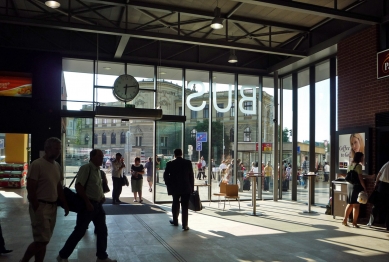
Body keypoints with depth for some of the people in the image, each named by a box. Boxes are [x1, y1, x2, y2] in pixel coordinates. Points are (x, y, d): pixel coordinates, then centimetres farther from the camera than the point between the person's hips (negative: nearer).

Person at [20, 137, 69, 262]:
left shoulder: (58, 166, 10)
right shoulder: (37, 164, -14)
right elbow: (30, 188, -16)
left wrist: (65, 205, 14)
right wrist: (36, 208, -18)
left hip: (53, 206, 7)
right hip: (40, 206, -7)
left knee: (44, 240, 13)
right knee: (41, 241, -7)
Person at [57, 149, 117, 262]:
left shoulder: (97, 170, 11)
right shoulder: (86, 168, -16)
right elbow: (78, 186, -21)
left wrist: (102, 196, 8)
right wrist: (87, 203, -21)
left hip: (98, 204, 9)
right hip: (88, 204, -9)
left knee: (102, 231, 12)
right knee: (79, 231, 1)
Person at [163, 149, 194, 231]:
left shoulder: (170, 163, -3)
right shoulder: (188, 163, -4)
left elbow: (165, 175, -3)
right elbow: (191, 176, -2)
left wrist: (169, 185, 8)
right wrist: (192, 187, 4)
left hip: (174, 188, 1)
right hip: (186, 188, -1)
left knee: (175, 204, 20)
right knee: (185, 206, 0)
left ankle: (175, 221, 32)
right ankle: (185, 225, -3)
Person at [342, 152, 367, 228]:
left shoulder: (350, 165, 11)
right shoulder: (358, 166, -12)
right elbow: (360, 178, -17)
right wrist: (364, 188, -14)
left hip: (349, 185, 7)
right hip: (356, 185, -7)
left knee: (350, 204, 15)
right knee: (356, 205, -1)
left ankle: (345, 220, 14)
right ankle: (354, 223, 2)